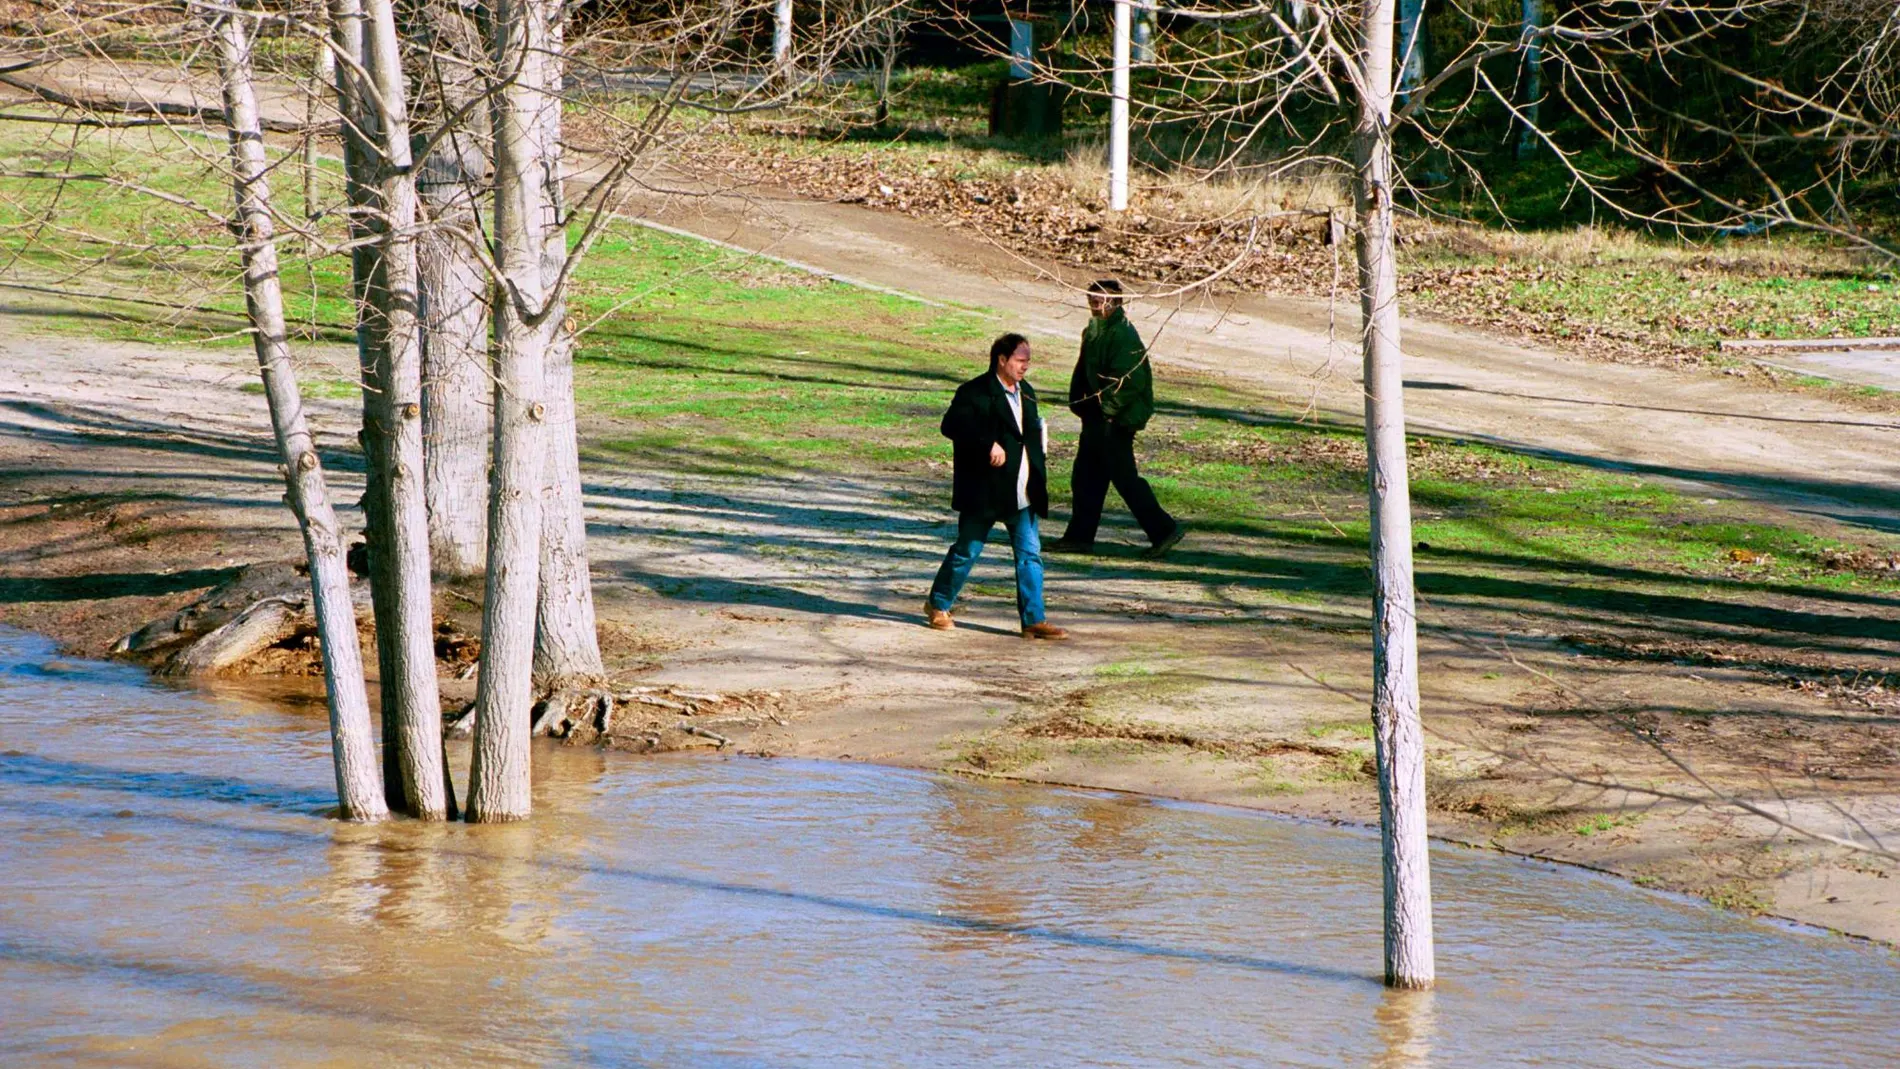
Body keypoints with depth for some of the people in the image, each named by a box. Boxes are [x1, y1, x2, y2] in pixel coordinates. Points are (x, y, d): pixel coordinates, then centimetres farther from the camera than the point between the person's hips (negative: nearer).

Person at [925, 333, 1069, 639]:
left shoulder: (1026, 393, 14)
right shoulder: (975, 393, -11)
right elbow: (952, 425, -23)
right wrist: (988, 445, -30)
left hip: (1022, 494, 6)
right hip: (983, 491, -6)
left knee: (1030, 554, 1)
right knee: (967, 550, 4)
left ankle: (1033, 620, 3)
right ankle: (939, 605, 22)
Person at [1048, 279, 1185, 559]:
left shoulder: (1123, 335, -19)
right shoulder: (1094, 330, 11)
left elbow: (1129, 381, -25)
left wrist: (1107, 408, -18)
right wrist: (1080, 403, 12)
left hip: (1115, 420, -10)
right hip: (1097, 418, 10)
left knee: (1125, 478, -5)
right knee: (1085, 478, 12)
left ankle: (1164, 529, 2)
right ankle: (1080, 536, 20)